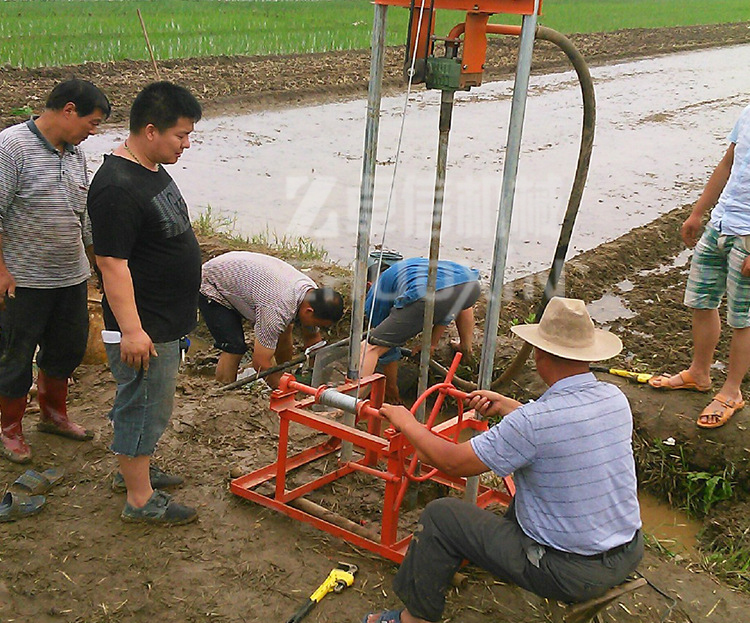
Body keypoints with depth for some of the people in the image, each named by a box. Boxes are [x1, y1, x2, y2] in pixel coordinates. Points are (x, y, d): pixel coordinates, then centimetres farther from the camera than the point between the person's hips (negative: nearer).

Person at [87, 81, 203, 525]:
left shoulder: (152, 170, 8)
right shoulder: (117, 187, -24)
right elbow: (113, 263, -26)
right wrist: (131, 330, -27)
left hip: (167, 320, 10)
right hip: (143, 328, -10)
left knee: (148, 403, 23)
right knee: (144, 406, 3)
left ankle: (135, 468, 41)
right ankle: (140, 499, 16)